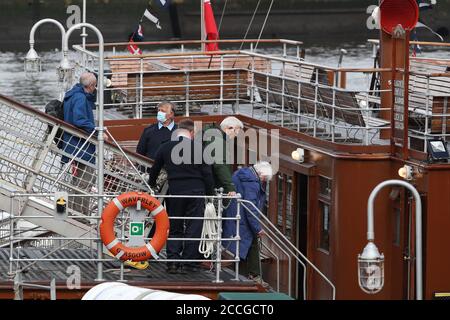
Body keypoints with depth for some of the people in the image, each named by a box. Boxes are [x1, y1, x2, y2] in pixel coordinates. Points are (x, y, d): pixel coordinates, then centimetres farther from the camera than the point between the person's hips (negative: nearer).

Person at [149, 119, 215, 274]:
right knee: (193, 228, 3)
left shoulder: (165, 148, 5)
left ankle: (173, 262, 2)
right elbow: (207, 173, -3)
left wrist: (151, 186, 30)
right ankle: (189, 263, 1)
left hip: (174, 192, 2)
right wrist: (210, 193, 5)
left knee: (174, 228, 10)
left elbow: (154, 170, 15)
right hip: (196, 192, -2)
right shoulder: (198, 147, -3)